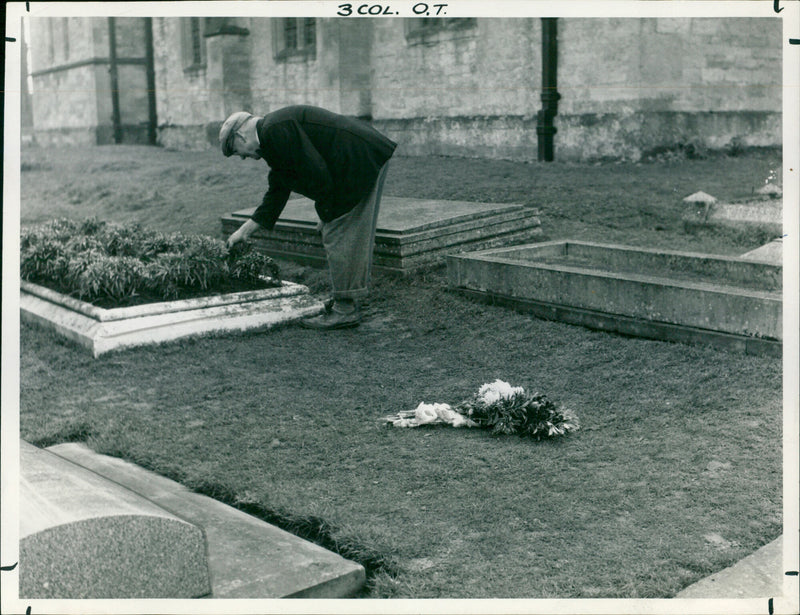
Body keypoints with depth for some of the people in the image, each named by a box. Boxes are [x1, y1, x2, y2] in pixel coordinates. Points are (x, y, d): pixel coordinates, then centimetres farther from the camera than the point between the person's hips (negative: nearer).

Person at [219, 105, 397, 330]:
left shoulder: (275, 130, -12)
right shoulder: (277, 128, 22)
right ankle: (351, 300, 25)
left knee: (339, 237, -5)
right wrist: (246, 229, 32)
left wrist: (327, 213, -9)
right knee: (355, 235, 16)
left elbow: (315, 172, -19)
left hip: (358, 163, -11)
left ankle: (346, 309, 1)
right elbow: (277, 192, 28)